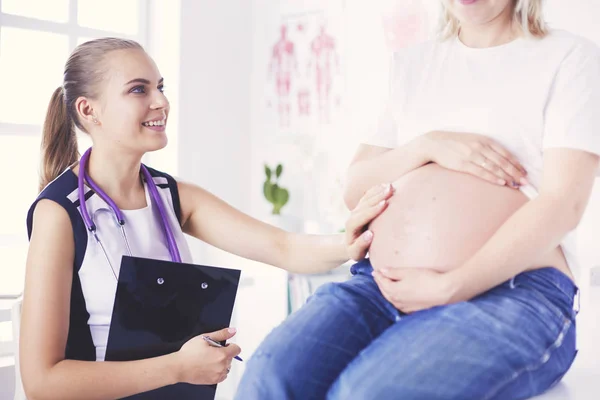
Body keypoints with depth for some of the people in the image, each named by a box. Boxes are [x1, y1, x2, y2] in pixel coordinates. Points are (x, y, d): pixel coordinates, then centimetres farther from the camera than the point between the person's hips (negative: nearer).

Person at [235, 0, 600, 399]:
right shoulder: (413, 63, 21)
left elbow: (562, 203, -6)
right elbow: (355, 190, 17)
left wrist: (450, 287, -17)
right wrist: (427, 146, -2)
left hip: (512, 291, -4)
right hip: (385, 284, 4)